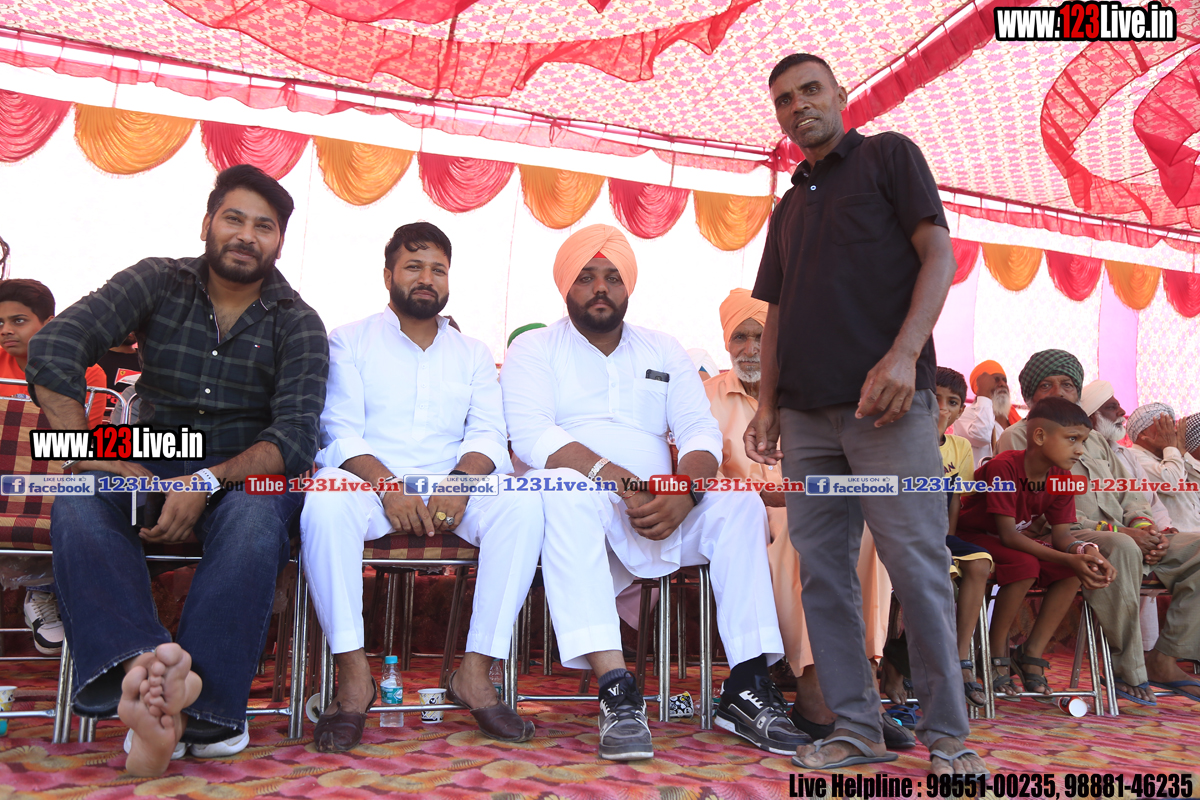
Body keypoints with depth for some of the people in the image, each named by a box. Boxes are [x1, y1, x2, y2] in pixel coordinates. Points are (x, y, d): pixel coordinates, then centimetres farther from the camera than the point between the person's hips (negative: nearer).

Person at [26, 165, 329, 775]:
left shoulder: (297, 324, 1)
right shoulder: (158, 283, 4)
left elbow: (295, 437, -11)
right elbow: (52, 352, -9)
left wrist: (207, 483, -27)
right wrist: (102, 461, -19)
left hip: (246, 475, -1)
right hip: (155, 467, 2)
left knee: (253, 519, -35)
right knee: (77, 505, -29)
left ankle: (198, 712, -37)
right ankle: (139, 662, -50)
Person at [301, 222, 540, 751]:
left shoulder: (473, 354, 20)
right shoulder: (350, 341, 12)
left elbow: (488, 435, 6)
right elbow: (341, 434, -2)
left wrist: (461, 480, -17)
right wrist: (388, 486, -21)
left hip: (452, 493, 2)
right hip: (371, 486, -2)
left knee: (523, 503, -27)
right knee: (327, 495, -36)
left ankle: (475, 671, -23)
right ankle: (353, 673, -26)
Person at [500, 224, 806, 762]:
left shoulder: (664, 352, 20)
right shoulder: (534, 349, 9)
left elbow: (701, 430, 6)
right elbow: (530, 434, -10)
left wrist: (684, 493, -18)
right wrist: (617, 479, -24)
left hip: (662, 515, 4)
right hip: (578, 514, -3)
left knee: (739, 502, -21)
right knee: (565, 488, -36)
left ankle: (747, 687, -23)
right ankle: (616, 691, -42)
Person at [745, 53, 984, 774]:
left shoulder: (889, 157, 9)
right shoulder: (790, 206, 25)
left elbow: (938, 255, -3)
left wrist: (903, 355, -17)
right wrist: (767, 403, 9)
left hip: (887, 403, -6)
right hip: (807, 412, 6)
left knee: (918, 566, -6)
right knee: (824, 573, 3)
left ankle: (947, 733, 6)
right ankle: (857, 729, 11)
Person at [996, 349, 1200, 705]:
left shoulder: (1094, 440, 29)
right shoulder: (1017, 438, 4)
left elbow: (1128, 492, 22)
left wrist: (1144, 523, -4)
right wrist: (1114, 531, -16)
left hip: (1126, 538, 8)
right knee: (1122, 549, -38)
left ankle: (1164, 660, -11)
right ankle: (1128, 670, -27)